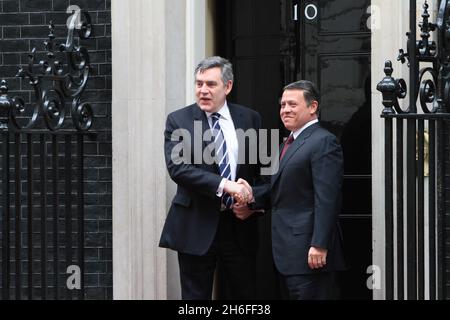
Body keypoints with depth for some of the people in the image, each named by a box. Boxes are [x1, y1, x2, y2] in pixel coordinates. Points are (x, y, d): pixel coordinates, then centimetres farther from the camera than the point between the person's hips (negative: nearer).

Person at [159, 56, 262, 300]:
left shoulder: (250, 119, 7)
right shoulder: (178, 120, -2)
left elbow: (262, 169, 13)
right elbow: (177, 167, -15)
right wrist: (224, 185, -23)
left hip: (239, 225, 2)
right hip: (196, 227, -2)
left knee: (243, 296, 7)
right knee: (195, 296, 4)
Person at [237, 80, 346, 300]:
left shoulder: (323, 142, -11)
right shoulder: (291, 143, 21)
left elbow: (326, 199, -19)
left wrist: (319, 245, -24)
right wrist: (253, 194, 3)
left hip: (309, 251, -10)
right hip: (287, 254, 10)